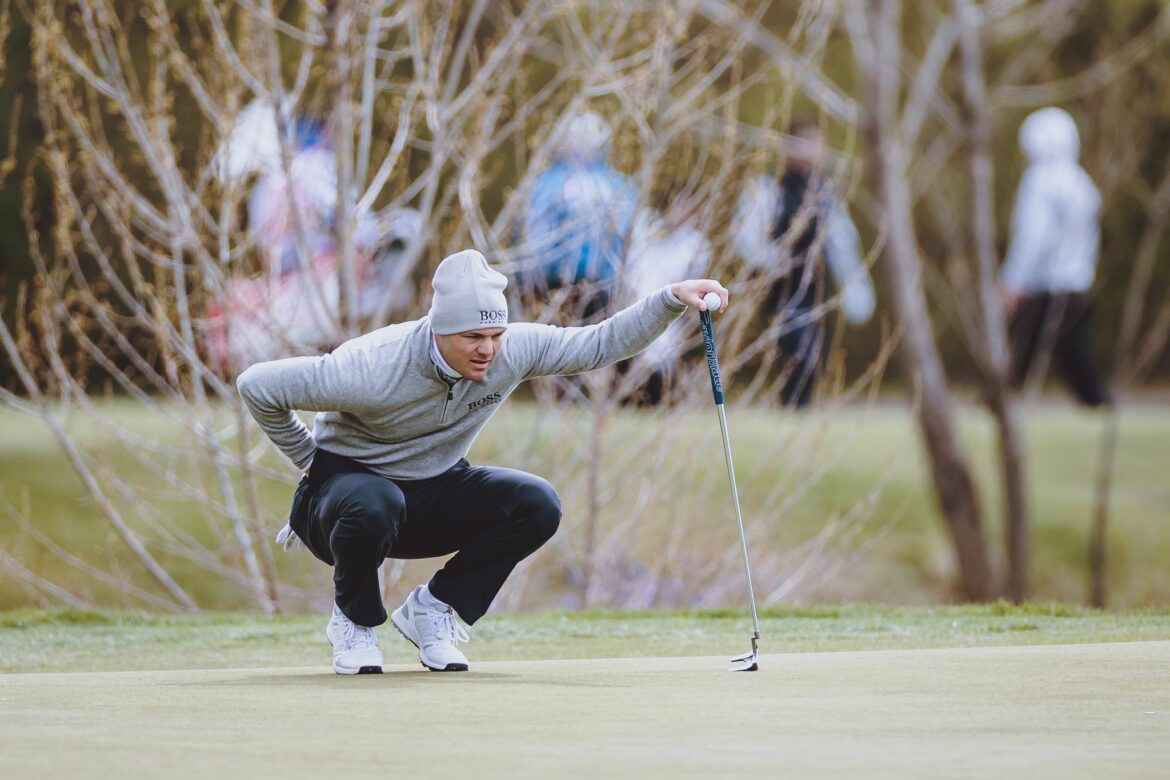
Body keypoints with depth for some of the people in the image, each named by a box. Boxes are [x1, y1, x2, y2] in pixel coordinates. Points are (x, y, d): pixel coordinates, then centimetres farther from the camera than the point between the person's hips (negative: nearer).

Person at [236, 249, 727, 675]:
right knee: (374, 505, -41)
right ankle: (354, 620, -10)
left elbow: (600, 344, -11)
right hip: (348, 482, -5)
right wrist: (310, 460, -11)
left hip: (435, 492, 5)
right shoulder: (373, 369, -31)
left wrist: (671, 300, -25)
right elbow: (257, 386, -23)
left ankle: (431, 609, -1)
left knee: (536, 505, -19)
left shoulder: (512, 351, -17)